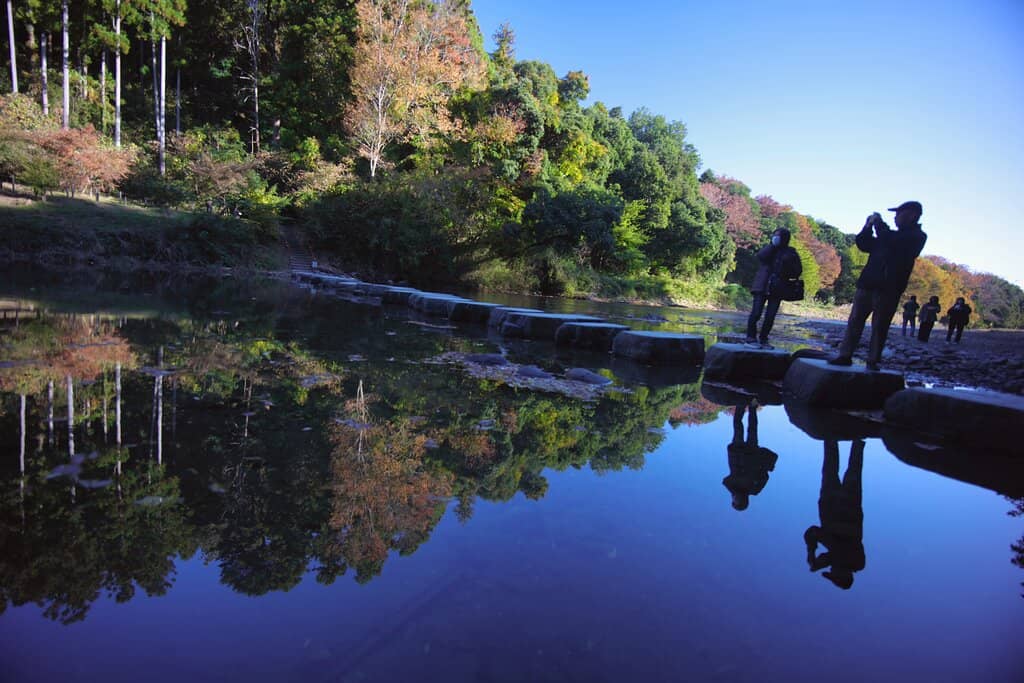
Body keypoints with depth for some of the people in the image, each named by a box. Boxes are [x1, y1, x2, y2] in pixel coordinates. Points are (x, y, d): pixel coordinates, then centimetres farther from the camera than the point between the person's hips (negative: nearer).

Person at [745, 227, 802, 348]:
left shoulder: (791, 253, 9)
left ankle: (763, 339, 9)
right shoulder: (769, 248, 10)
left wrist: (786, 275, -8)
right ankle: (751, 337, 0)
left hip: (777, 288, 1)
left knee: (770, 316, 0)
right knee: (756, 313, -8)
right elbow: (761, 256, -11)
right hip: (762, 286, -1)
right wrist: (772, 244, -10)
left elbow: (798, 271, 10)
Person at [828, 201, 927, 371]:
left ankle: (873, 361, 0)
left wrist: (879, 224, -2)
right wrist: (868, 227, 11)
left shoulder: (917, 237, 1)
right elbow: (864, 245, 28)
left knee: (879, 326, -5)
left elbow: (893, 242, -17)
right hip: (868, 284, 7)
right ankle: (845, 355, 1)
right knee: (855, 320, 1)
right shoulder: (891, 235, 25)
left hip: (888, 289, -7)